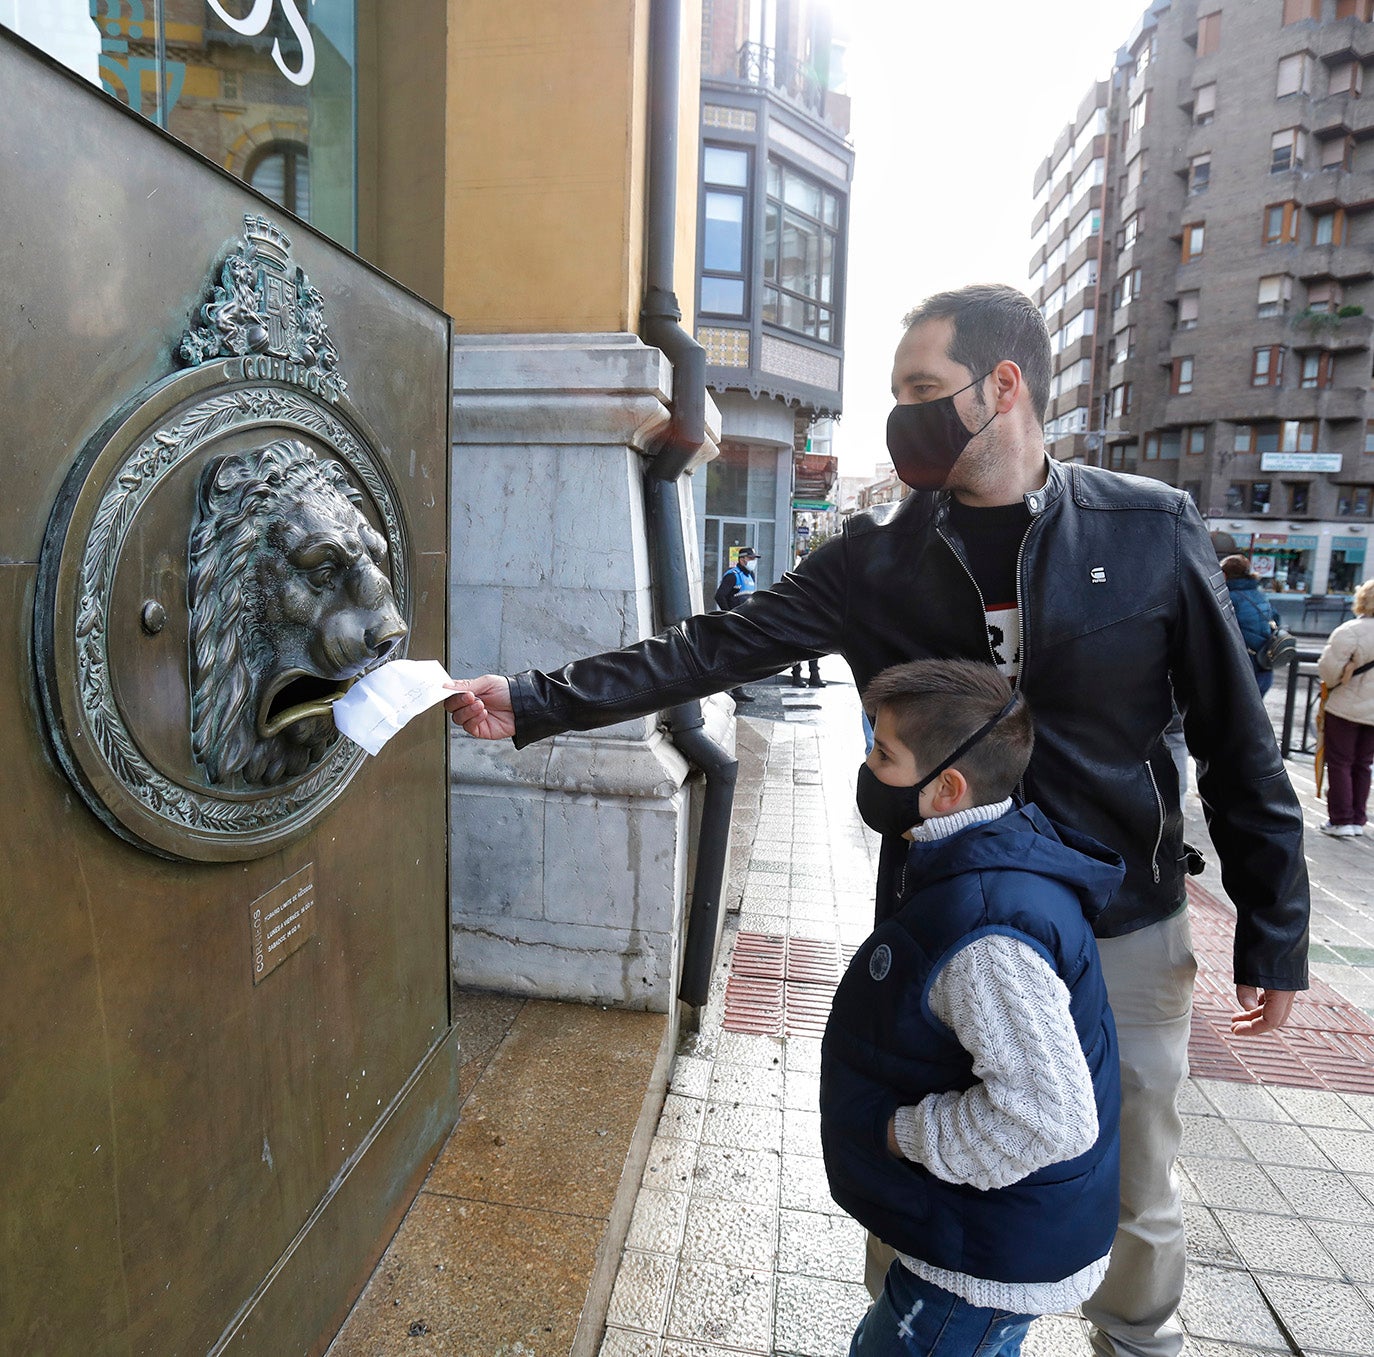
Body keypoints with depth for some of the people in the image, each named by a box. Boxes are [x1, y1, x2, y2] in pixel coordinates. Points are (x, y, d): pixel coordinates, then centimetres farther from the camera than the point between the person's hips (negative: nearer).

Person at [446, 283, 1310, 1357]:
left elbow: (1239, 750, -2)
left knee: (1140, 1198, 18)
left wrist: (1276, 937, 0)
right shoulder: (877, 557, -4)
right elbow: (711, 650, -8)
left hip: (1125, 936, 0)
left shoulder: (1153, 531, -7)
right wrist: (536, 702, -14)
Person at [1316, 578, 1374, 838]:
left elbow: (1329, 666, -21)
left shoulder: (1351, 631, -20)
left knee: (1339, 764, 4)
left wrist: (1333, 683, 0)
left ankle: (1341, 820, 5)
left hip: (1345, 709, -5)